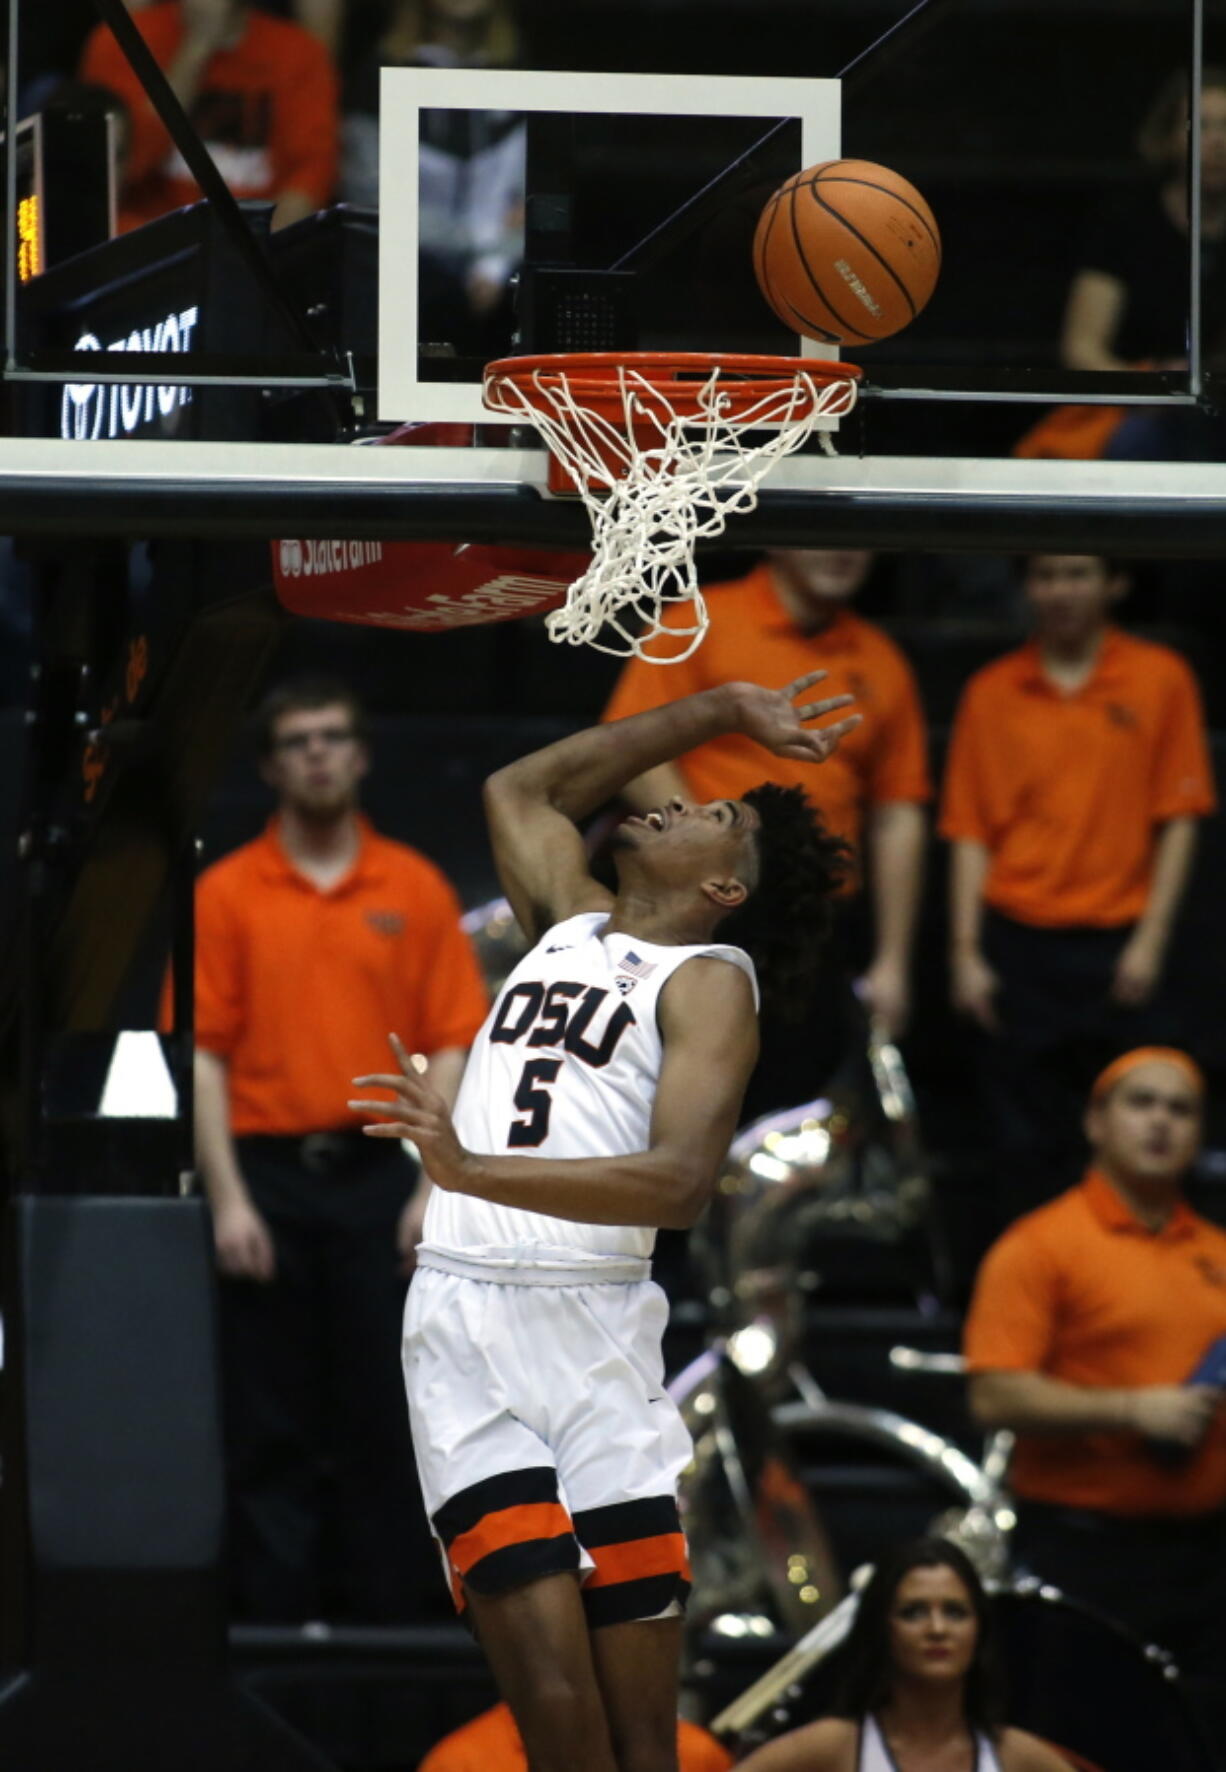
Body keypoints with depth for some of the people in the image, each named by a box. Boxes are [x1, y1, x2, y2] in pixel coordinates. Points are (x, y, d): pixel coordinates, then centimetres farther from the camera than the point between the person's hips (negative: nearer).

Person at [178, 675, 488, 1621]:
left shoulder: (415, 890, 6)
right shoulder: (227, 893, 4)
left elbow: (451, 1046, 4)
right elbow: (205, 1054, 0)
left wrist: (436, 1187, -5)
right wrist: (228, 1198, -8)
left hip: (375, 1176, 1)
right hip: (268, 1174, -1)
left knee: (382, 1417, 1)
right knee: (272, 1422, 1)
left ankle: (379, 1616, 7)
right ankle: (276, 1615, 5)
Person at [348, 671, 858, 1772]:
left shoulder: (710, 980, 2)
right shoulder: (570, 924, 22)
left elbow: (681, 1182, -15)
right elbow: (522, 790, 42)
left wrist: (474, 1171, -26)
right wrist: (722, 712, 40)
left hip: (589, 1335, -4)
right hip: (460, 1321, 4)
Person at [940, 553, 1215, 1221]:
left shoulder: (1160, 679, 3)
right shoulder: (991, 691, 8)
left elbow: (1179, 820, 2)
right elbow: (969, 832, 7)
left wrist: (1150, 941, -6)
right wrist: (966, 953, 0)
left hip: (1119, 947, -1)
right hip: (1018, 943, 1)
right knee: (1026, 1147, 2)